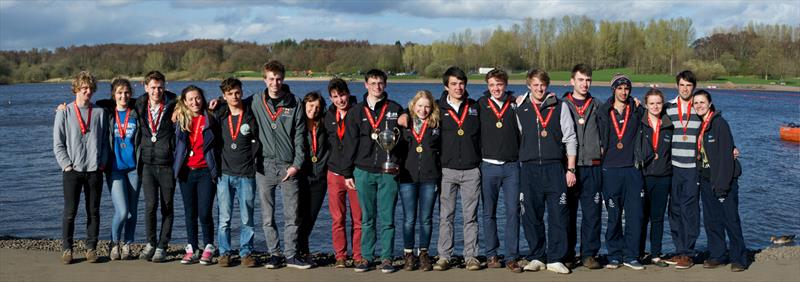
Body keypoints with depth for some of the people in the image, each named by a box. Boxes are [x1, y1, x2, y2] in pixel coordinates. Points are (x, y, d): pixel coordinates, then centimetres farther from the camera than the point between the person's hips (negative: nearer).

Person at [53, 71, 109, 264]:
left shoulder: (100, 112, 8)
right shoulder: (64, 112, 4)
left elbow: (105, 141, 9)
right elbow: (58, 143, 2)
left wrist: (102, 162, -2)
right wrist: (66, 164, -6)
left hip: (95, 170, 2)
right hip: (72, 170, -1)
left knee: (94, 212, 5)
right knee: (70, 212, 1)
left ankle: (91, 248, 14)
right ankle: (66, 249, 11)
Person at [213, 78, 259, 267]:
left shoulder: (251, 116, 2)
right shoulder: (219, 117, 9)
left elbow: (257, 143, 4)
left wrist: (251, 164, -2)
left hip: (246, 175, -2)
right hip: (224, 174, 2)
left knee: (247, 218, 1)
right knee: (224, 218, 1)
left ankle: (246, 253, 11)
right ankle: (224, 253, 10)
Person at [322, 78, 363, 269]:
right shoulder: (329, 117, 12)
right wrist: (331, 161, 15)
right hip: (335, 172, 4)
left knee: (358, 218, 0)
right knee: (337, 219, 3)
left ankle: (358, 256, 9)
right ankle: (340, 256, 11)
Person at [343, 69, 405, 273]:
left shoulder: (395, 110, 6)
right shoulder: (356, 112, 8)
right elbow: (350, 143, 7)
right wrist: (348, 173, 5)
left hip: (388, 172, -1)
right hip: (364, 171, 1)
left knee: (387, 218, 1)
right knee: (367, 218, 6)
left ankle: (387, 258, 9)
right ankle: (366, 257, 14)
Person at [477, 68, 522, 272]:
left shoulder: (515, 104, 5)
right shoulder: (481, 105, 4)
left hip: (511, 166, 0)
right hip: (488, 166, 0)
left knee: (513, 211, -4)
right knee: (489, 213, 6)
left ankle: (511, 257, 2)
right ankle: (492, 255, 16)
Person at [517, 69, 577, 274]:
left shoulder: (560, 107, 5)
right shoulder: (520, 110, 10)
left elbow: (570, 139, 4)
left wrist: (570, 169, -1)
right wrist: (517, 168, 10)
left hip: (554, 167, -2)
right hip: (529, 169, 2)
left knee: (558, 215, -4)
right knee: (531, 216, 4)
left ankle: (555, 259, 2)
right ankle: (536, 258, 14)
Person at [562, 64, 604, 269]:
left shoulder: (597, 106, 12)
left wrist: (602, 149, 4)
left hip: (592, 167, 2)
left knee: (592, 213, -1)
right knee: (568, 213, 2)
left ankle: (589, 254, 6)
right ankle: (567, 255, 10)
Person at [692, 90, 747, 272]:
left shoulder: (720, 123, -11)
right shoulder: (698, 126, 11)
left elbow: (726, 155, -16)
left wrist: (722, 184, -19)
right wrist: (700, 179, 8)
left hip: (723, 180, -7)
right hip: (706, 180, 7)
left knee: (731, 219, -4)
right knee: (710, 221, 9)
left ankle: (739, 258, 5)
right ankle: (718, 255, 19)